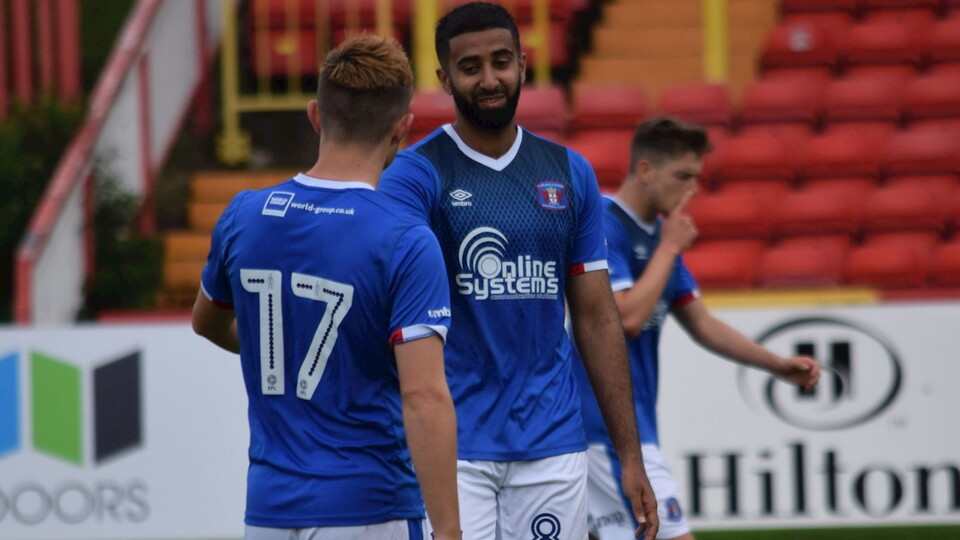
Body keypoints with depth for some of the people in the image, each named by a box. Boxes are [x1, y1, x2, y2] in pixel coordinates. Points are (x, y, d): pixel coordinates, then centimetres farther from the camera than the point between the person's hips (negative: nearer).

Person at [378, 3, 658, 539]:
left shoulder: (571, 173, 10)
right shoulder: (416, 174, -3)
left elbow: (597, 319, 12)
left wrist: (631, 456, 8)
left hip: (554, 445, 4)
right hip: (455, 449, -4)